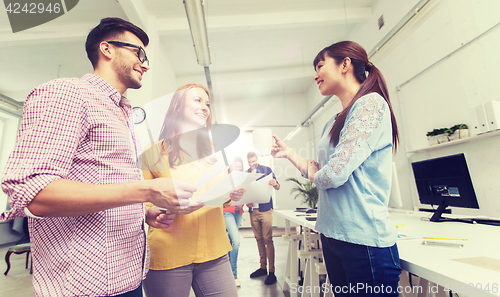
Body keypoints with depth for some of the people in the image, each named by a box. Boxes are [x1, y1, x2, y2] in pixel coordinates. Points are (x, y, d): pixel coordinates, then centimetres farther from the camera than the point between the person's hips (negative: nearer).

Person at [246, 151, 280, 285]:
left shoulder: (266, 170, 1)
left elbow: (277, 187, -2)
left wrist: (275, 184, -26)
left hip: (265, 208, -4)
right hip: (252, 210, 4)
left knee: (268, 239, -4)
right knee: (259, 239, 11)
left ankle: (271, 272, 4)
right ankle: (263, 267, 23)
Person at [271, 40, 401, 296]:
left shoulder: (371, 104, -13)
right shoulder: (333, 123, 12)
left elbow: (334, 173, -22)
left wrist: (315, 174, -3)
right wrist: (289, 153, 10)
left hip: (364, 239, -8)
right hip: (331, 234, 8)